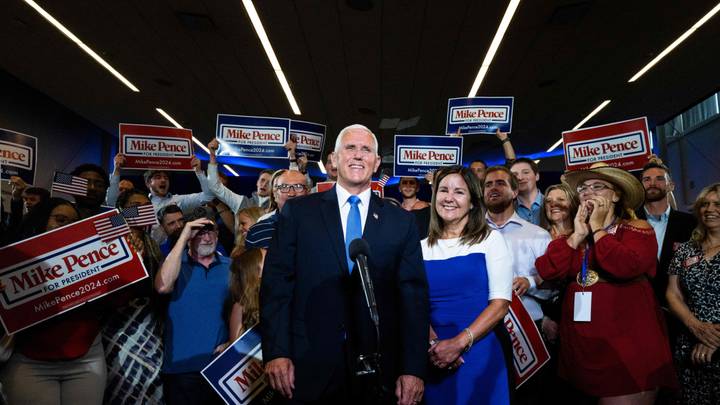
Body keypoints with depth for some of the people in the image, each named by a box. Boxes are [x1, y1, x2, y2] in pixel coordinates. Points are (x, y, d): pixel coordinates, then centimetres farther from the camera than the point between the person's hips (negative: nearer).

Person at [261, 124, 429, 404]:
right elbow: (277, 283, -2)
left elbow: (413, 295, 1)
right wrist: (277, 352, -9)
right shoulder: (297, 211, 2)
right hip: (309, 368, -1)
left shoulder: (401, 222, 4)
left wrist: (413, 369, -4)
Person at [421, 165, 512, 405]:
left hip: (478, 354, -2)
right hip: (434, 359, 2)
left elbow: (501, 303, -8)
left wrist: (459, 343, -17)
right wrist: (433, 344, -15)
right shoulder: (422, 247, 6)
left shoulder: (490, 240, -1)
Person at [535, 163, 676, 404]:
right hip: (581, 345, 5)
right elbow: (546, 270, -4)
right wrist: (578, 235, -8)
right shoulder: (574, 237, 12)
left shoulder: (637, 229, -1)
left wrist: (597, 229, -11)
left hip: (627, 344, -5)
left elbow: (626, 266, -23)